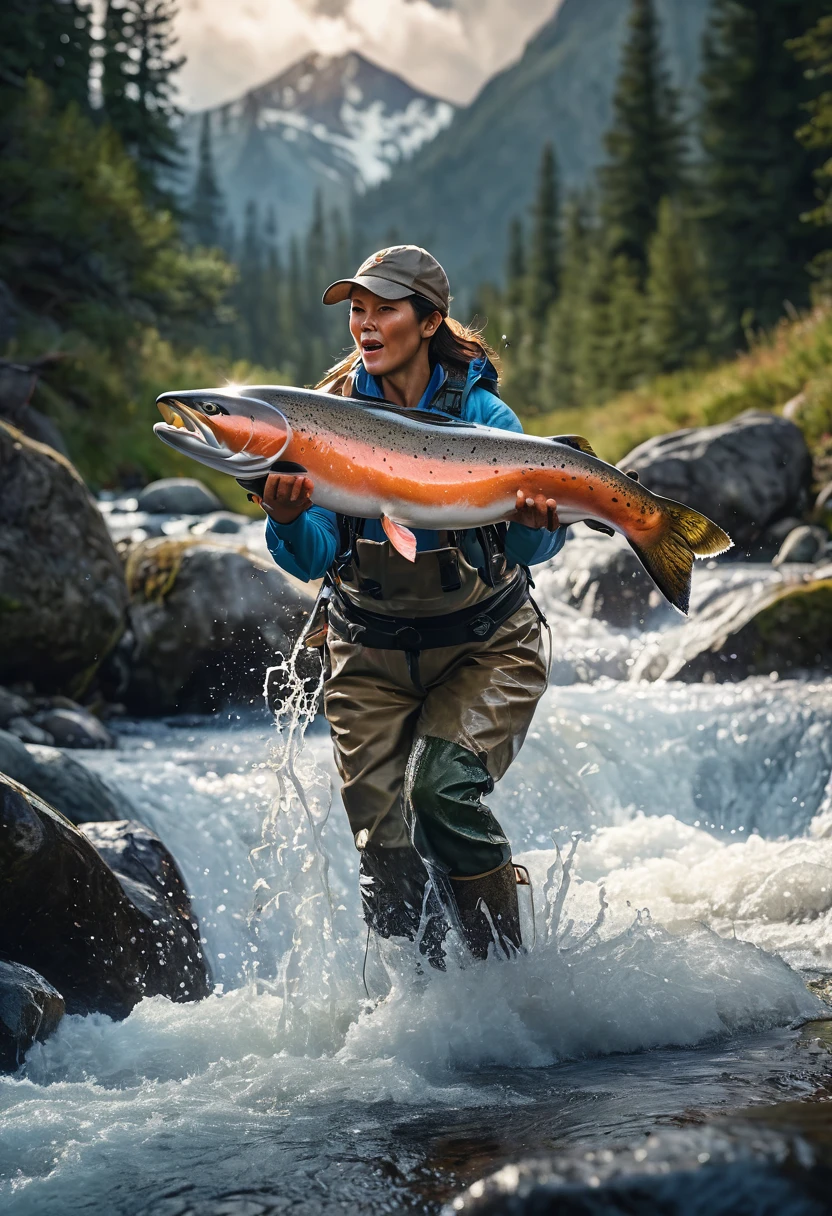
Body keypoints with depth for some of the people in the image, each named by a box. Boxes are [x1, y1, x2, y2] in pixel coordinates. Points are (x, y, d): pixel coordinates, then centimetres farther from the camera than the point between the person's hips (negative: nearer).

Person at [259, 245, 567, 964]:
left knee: (441, 784, -25)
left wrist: (535, 522, -38)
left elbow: (532, 548, -15)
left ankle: (502, 964, -8)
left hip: (486, 646, -3)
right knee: (385, 841, -2)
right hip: (370, 654, 3)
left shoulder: (480, 412, -11)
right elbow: (313, 560, -13)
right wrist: (289, 519, -35)